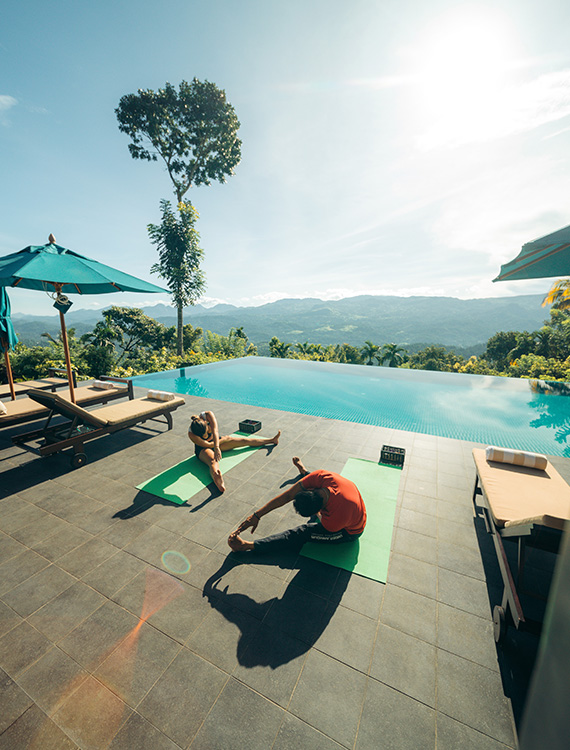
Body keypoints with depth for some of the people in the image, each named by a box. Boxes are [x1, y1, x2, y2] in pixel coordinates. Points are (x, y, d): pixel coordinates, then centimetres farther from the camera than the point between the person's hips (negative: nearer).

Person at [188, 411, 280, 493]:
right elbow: (208, 445, -26)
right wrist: (224, 439, -17)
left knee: (244, 440, 0)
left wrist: (217, 448, -55)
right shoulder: (191, 434, -31)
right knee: (213, 461, -40)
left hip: (216, 441, 5)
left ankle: (272, 440, 11)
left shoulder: (208, 415, -28)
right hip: (203, 449, -5)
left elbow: (215, 431, -40)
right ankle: (219, 482, -74)